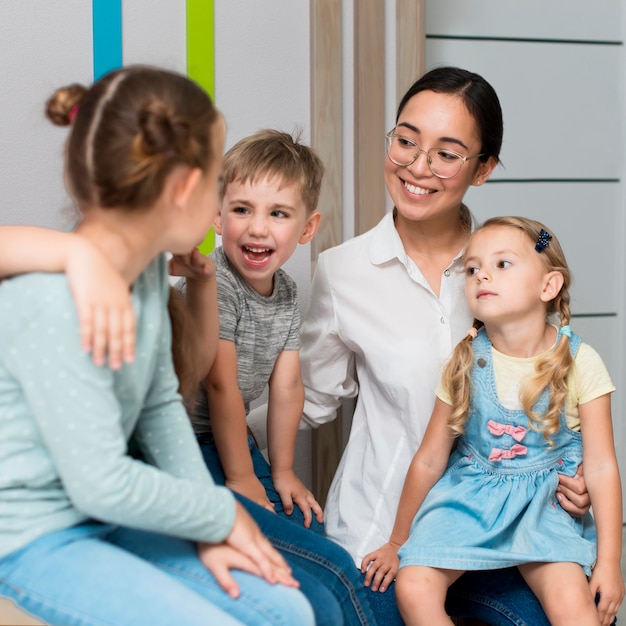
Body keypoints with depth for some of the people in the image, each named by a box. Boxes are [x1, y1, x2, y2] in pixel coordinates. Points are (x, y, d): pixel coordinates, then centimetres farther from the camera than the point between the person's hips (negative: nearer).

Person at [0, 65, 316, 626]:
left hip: (112, 515, 8)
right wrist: (221, 513, -11)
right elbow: (102, 484, -26)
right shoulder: (52, 304, -29)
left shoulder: (149, 265, -1)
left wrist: (207, 530, -2)